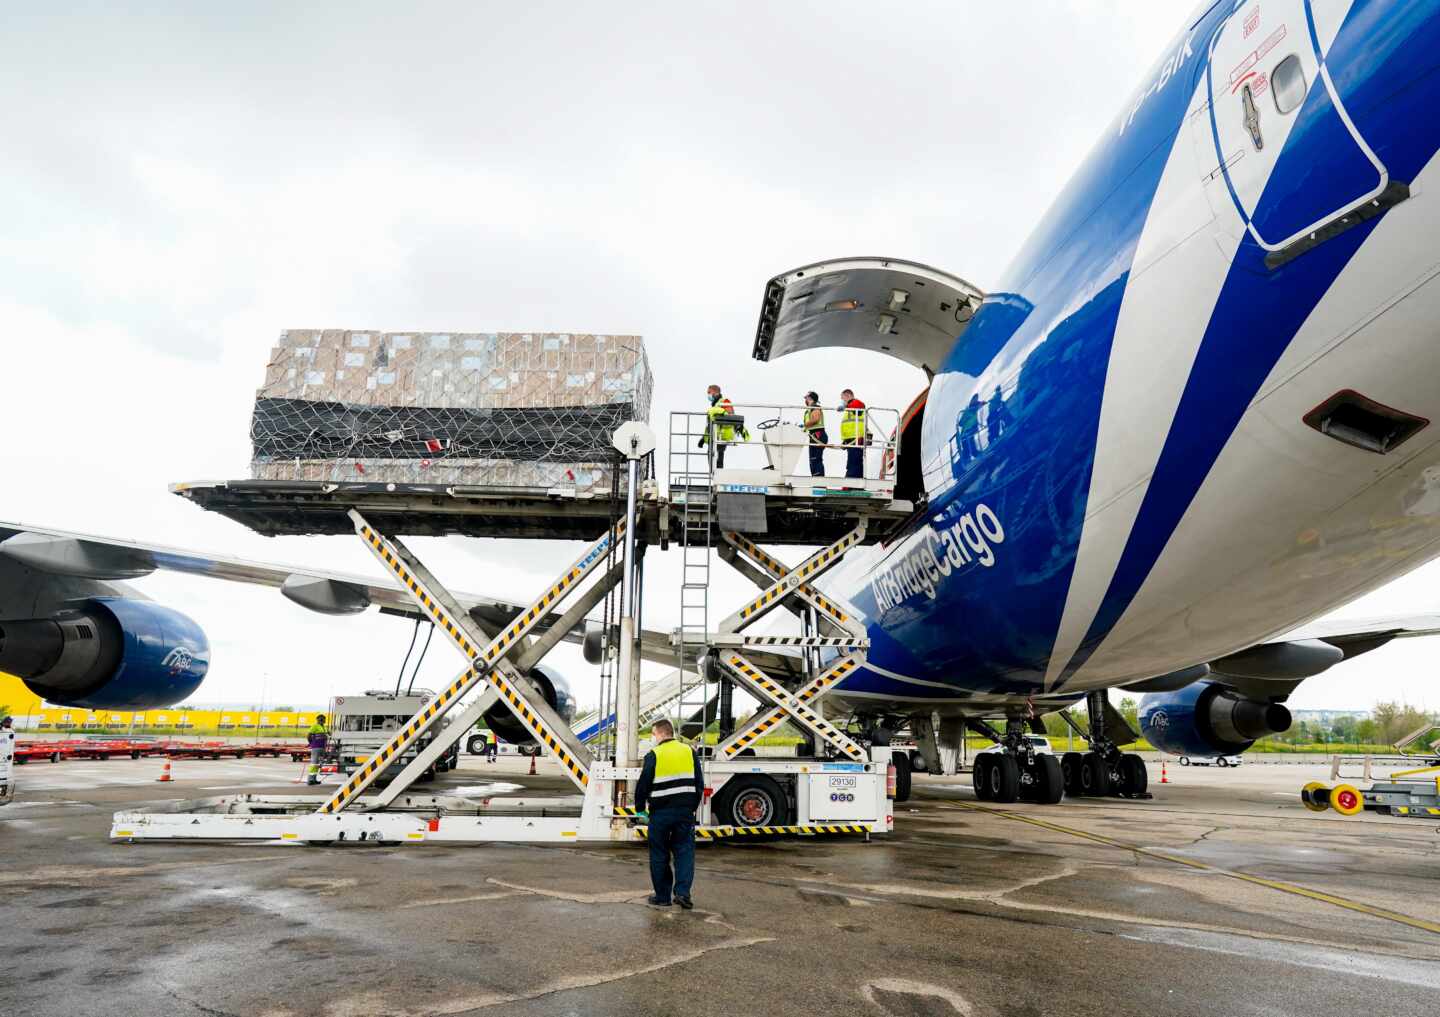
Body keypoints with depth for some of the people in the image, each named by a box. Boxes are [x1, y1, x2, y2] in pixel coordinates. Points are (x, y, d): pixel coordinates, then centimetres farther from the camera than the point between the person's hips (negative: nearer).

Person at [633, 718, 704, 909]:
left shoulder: (654, 755, -8)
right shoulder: (689, 752, 5)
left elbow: (643, 784, -6)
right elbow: (699, 783, 10)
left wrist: (640, 807, 9)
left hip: (660, 812, -3)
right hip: (685, 811, 3)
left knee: (659, 855, 9)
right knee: (684, 850, 10)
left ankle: (662, 897, 16)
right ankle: (682, 892, -2)